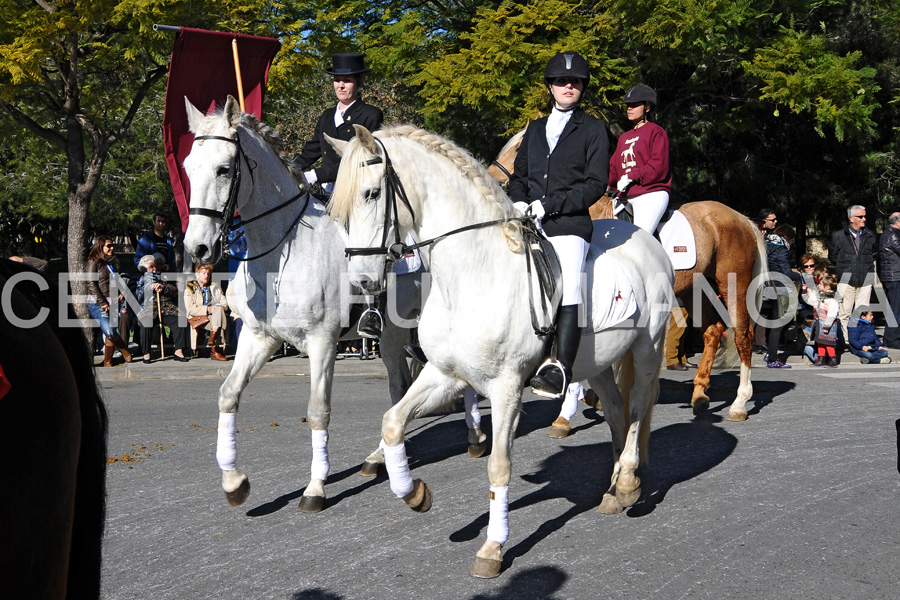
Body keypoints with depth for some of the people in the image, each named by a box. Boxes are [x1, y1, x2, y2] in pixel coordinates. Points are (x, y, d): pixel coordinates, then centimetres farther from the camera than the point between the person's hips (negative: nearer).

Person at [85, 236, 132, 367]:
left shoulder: (113, 262, 18)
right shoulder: (93, 263, -2)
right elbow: (92, 284, -8)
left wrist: (121, 293, 10)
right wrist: (102, 303, -12)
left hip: (112, 302, 6)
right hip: (97, 303, -5)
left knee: (110, 333, -6)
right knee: (109, 331, -19)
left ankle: (107, 361, 5)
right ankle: (124, 349, 2)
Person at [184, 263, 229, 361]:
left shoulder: (215, 287, 26)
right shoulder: (190, 289, 13)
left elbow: (225, 304, 13)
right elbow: (191, 309, -3)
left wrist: (216, 308, -10)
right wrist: (207, 309, -14)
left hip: (216, 316, 3)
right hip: (199, 318, -3)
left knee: (219, 309, -35)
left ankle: (212, 339, -40)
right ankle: (214, 350, -40)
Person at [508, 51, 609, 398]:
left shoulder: (593, 129, 7)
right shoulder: (535, 129, 22)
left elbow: (596, 184, -2)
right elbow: (519, 176, 25)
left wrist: (550, 204, -11)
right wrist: (518, 202, 2)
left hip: (570, 225, -5)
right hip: (529, 223, 5)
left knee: (568, 292, -21)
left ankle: (560, 370, -25)